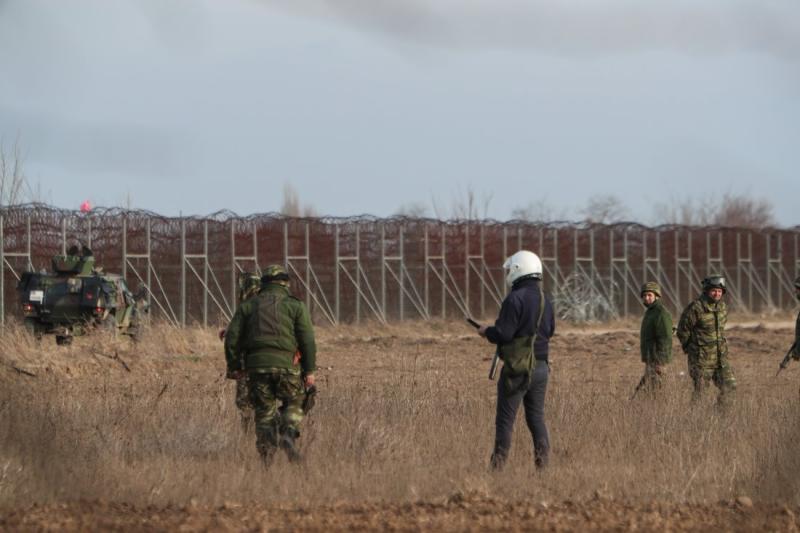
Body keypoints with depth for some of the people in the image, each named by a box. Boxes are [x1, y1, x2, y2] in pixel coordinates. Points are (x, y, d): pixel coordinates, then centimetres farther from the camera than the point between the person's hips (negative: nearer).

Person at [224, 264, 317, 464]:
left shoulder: (247, 306, 14)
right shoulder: (295, 306, 7)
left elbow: (232, 337, 7)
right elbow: (307, 340, 0)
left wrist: (234, 366, 15)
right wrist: (309, 371, 2)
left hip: (256, 365, 2)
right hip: (286, 364, -2)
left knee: (264, 411, 10)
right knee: (294, 405, 15)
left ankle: (266, 448, -1)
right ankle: (288, 434, -9)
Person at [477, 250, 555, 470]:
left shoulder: (515, 299, -16)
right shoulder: (545, 301, 10)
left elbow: (502, 334, -19)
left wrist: (486, 331, 1)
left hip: (518, 368, -7)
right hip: (541, 367, 7)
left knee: (505, 419, -1)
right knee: (536, 416, 12)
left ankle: (498, 465, 0)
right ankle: (543, 461, 7)